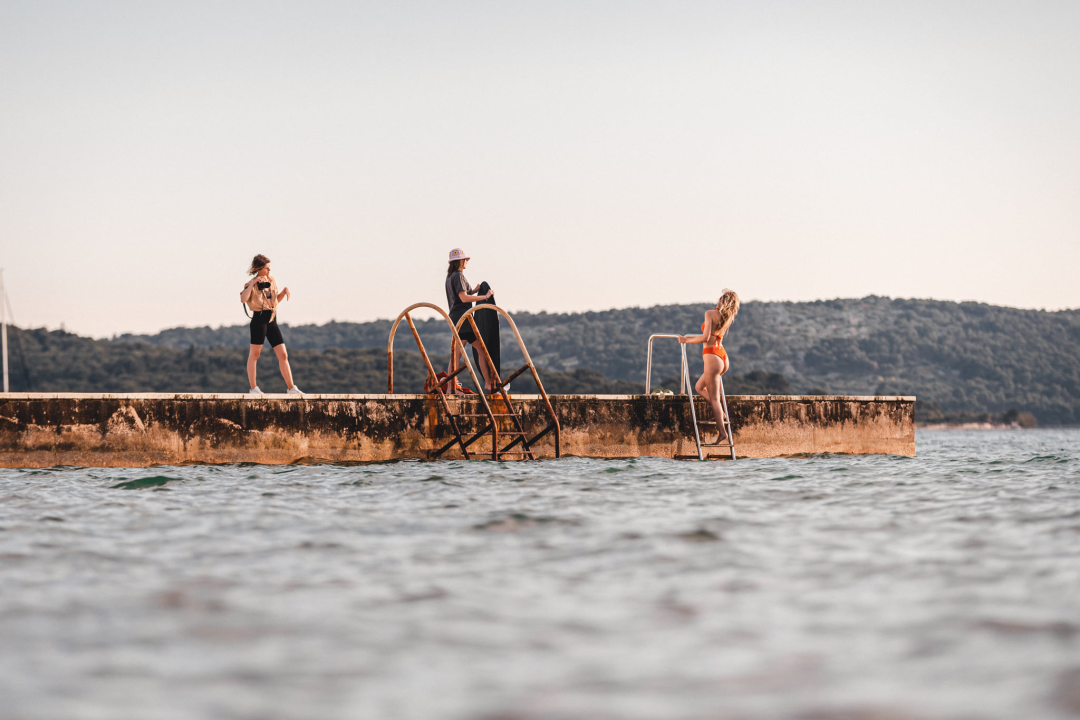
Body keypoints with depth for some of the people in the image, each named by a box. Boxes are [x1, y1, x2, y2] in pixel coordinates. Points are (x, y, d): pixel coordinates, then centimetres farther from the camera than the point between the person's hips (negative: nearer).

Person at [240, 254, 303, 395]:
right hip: (259, 320, -6)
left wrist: (284, 291, 7)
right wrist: (252, 283, -24)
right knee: (254, 354, 3)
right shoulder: (252, 284, -7)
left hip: (272, 321, 6)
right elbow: (243, 299, -26)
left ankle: (291, 388, 5)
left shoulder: (272, 280, 12)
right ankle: (253, 388, 11)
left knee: (283, 355, 2)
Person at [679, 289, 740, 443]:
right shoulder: (728, 318, 10)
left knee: (714, 398, -4)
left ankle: (722, 431, -6)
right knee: (699, 387, 23)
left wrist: (686, 340, -8)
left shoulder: (710, 314, -12)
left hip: (712, 356, -8)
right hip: (722, 356, 8)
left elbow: (705, 337, -20)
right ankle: (719, 410, 8)